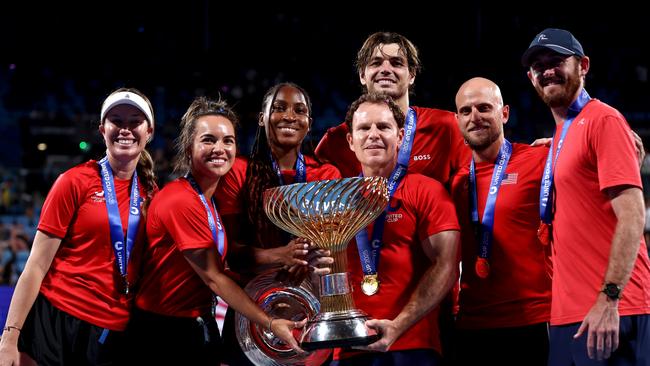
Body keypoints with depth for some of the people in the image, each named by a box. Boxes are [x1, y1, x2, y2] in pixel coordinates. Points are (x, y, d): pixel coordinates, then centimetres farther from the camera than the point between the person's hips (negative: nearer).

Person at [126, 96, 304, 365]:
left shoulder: (210, 199, 9)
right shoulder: (181, 201, -20)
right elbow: (213, 278, -18)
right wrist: (269, 324, -15)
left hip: (198, 325, 9)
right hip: (164, 333, -9)